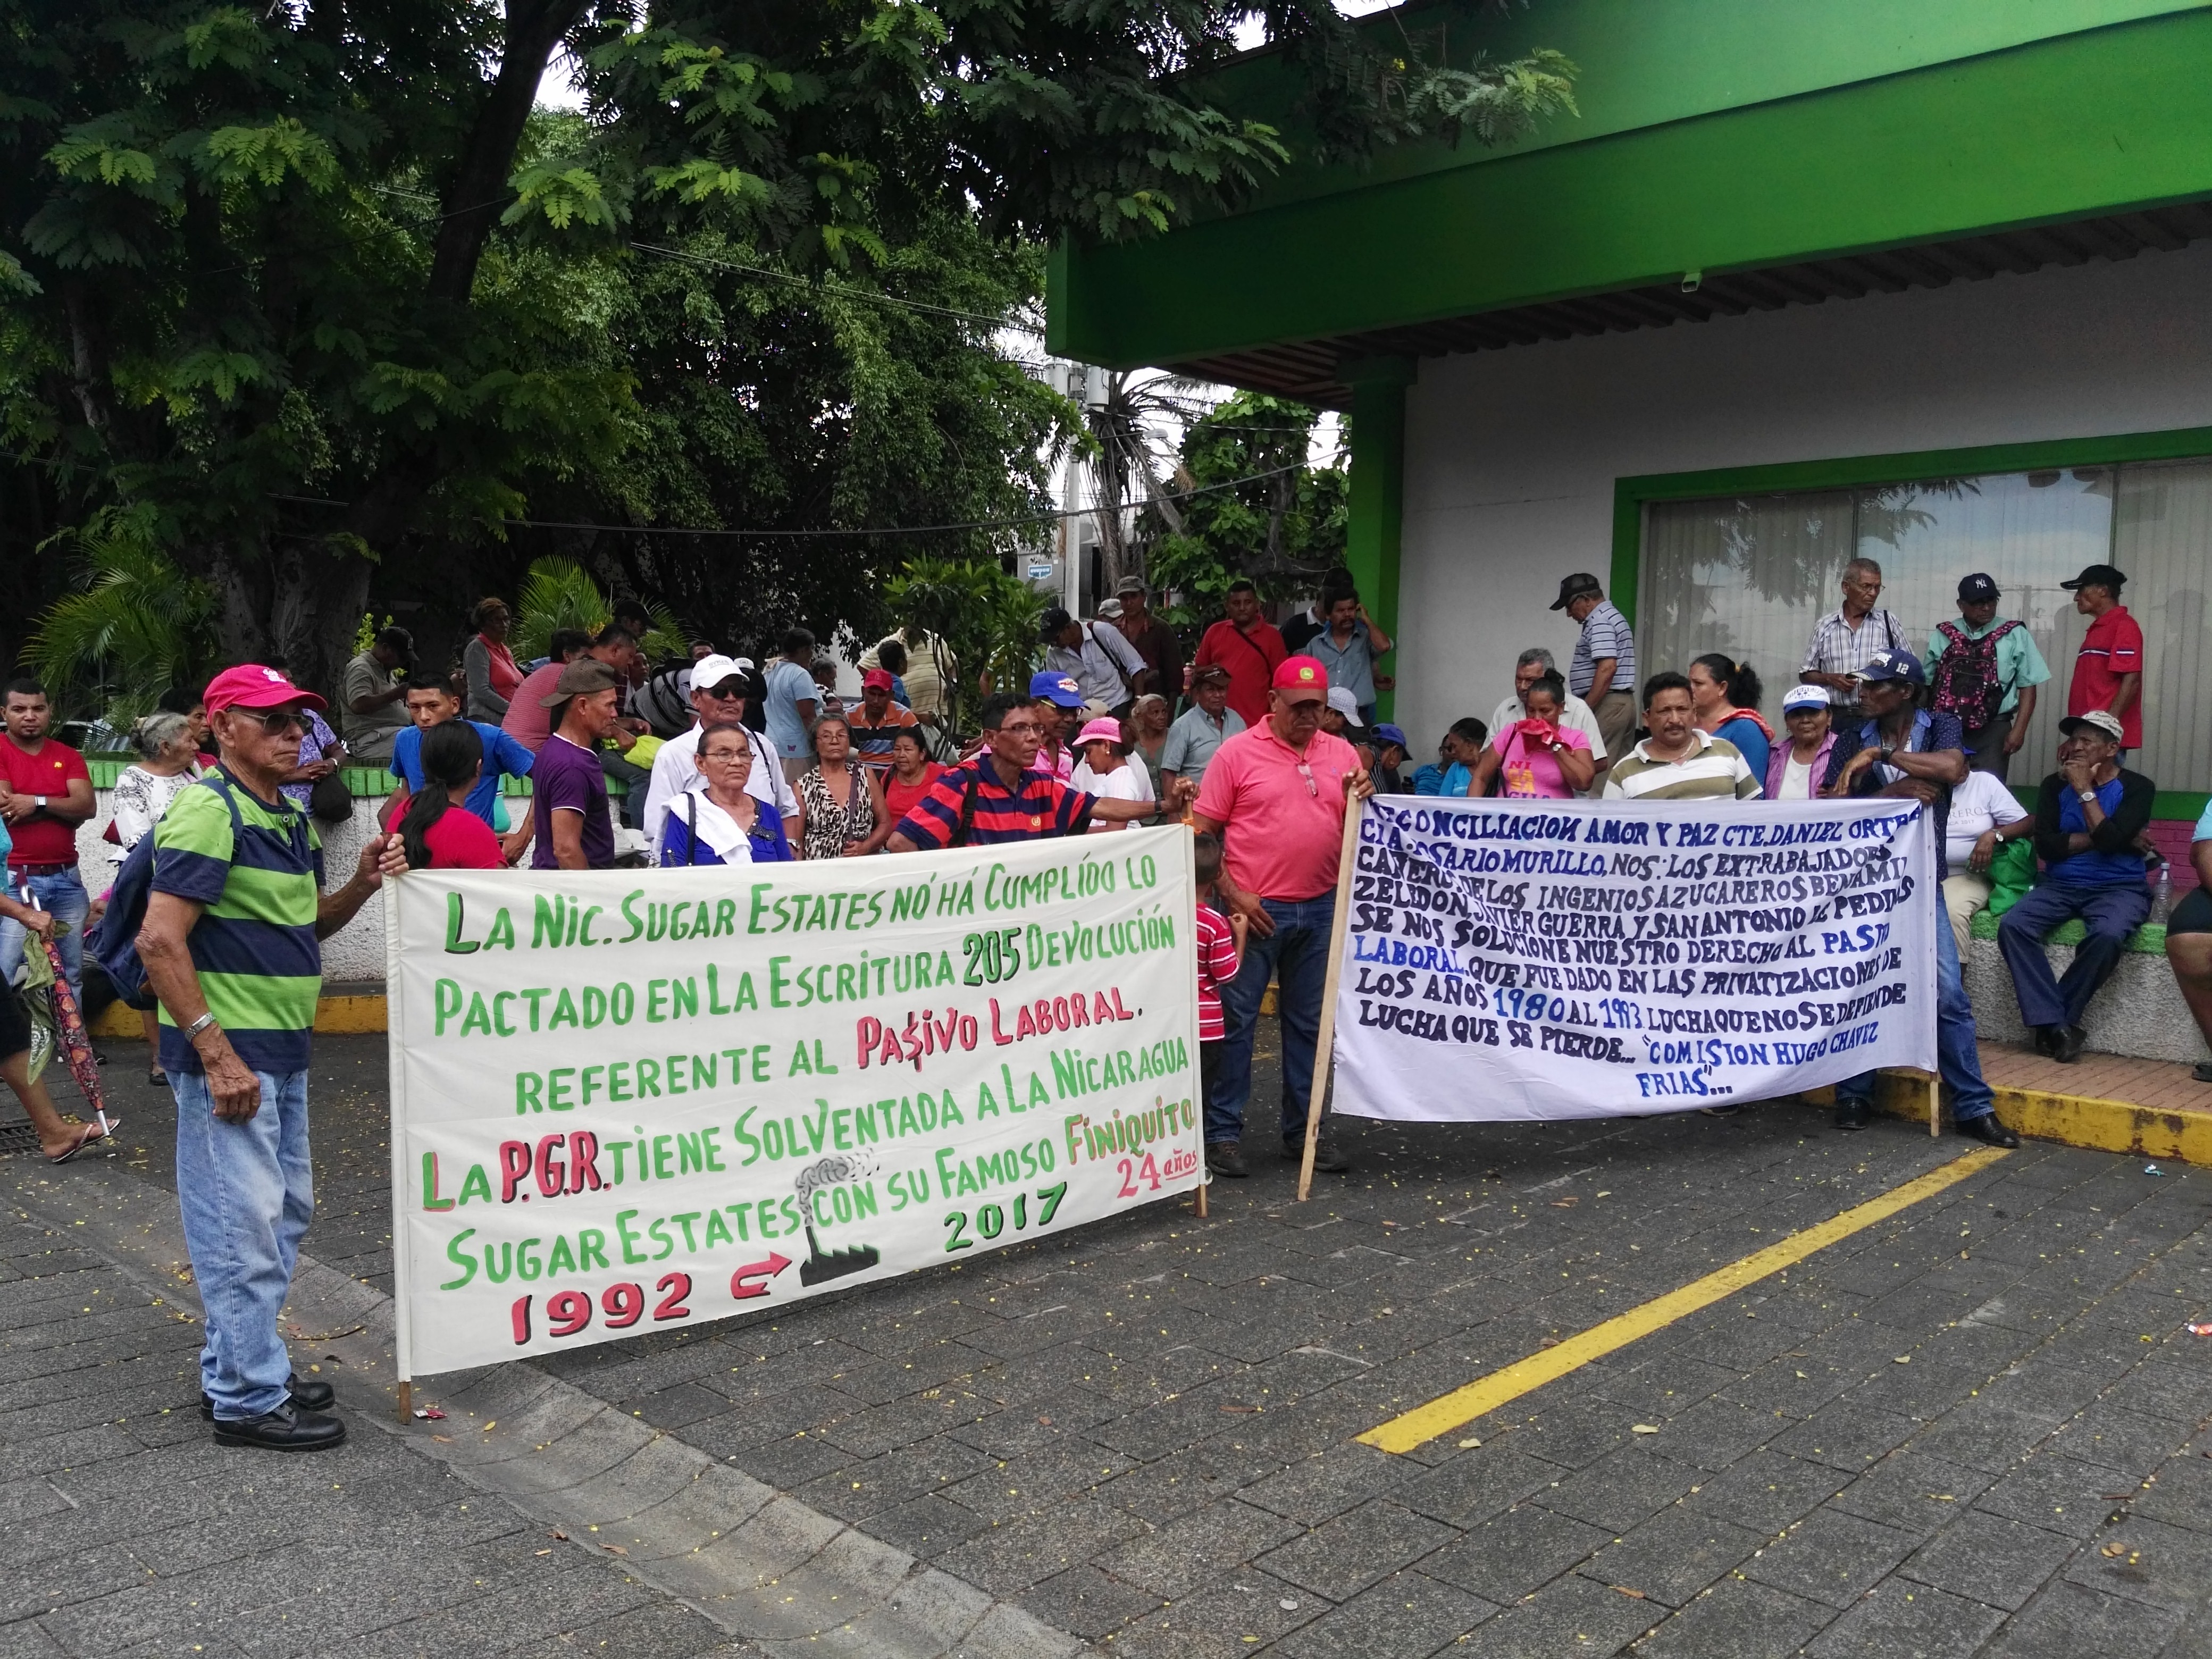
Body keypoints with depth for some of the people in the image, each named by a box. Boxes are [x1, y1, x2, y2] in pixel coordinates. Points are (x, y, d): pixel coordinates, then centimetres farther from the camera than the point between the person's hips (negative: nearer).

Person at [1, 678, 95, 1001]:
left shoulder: (68, 756, 11)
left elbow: (86, 806, -2)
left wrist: (37, 802, -13)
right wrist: (61, 807, -6)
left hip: (66, 879, 4)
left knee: (72, 974, 11)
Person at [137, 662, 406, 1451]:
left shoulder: (289, 818, 14)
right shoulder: (208, 811, -15)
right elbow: (160, 942, -21)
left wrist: (364, 883, 2)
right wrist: (217, 1055, -22)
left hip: (283, 1050, 10)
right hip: (227, 1051, -10)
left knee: (286, 1210, 18)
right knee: (244, 1224, -2)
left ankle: (235, 1367, 32)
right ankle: (248, 1399, 10)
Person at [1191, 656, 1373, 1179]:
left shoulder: (1342, 753, 9)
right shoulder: (1237, 753, -4)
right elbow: (1202, 831, -4)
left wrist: (1364, 799, -7)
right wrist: (1233, 895, -11)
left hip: (1321, 909, 4)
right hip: (1255, 909, -4)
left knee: (1309, 1022, 12)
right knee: (1236, 1018, 0)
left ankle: (1303, 1130, 23)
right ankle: (1223, 1130, 10)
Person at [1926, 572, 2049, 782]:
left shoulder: (2015, 635, 2)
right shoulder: (1942, 636, 8)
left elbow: (2028, 686, 2)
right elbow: (1927, 685, 13)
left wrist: (2019, 730, -6)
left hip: (1992, 731, -2)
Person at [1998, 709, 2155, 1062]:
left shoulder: (2137, 787, 1)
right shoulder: (2055, 785, 10)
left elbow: (2110, 840, -16)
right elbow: (2046, 846, -2)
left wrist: (2085, 790, -9)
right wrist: (2097, 838, -10)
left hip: (2119, 888, -3)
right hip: (2060, 886, 3)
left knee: (2107, 935, -36)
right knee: (2011, 926, -26)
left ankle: (2052, 1022, -19)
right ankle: (2056, 1024, -26)